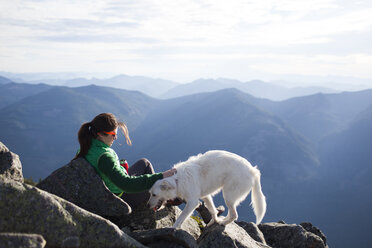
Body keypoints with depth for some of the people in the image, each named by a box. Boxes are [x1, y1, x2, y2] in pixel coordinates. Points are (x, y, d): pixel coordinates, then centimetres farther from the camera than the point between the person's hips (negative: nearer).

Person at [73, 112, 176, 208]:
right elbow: (126, 185, -43)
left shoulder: (87, 147, -9)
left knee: (144, 163, 23)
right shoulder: (104, 157, -38)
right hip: (122, 199, -9)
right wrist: (161, 177, -43)